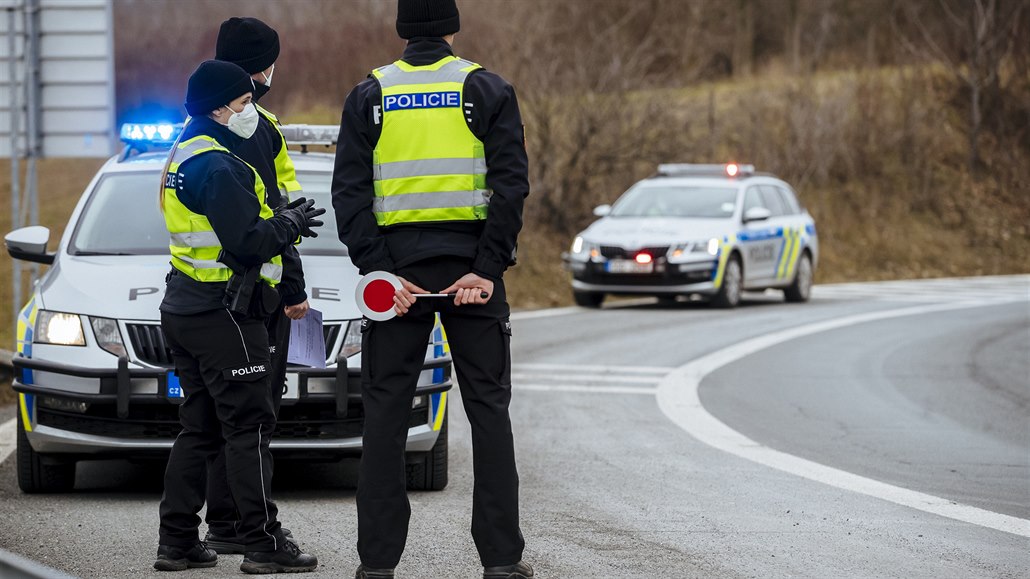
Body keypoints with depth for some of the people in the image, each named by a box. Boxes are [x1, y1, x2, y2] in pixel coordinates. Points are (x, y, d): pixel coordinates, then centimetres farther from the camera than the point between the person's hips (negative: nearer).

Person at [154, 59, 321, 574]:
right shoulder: (218, 165, -17)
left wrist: (281, 221, 9)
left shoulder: (185, 158, 16)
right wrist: (289, 224, -6)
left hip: (185, 310, 10)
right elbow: (246, 241, -23)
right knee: (250, 426, -6)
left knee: (200, 428, 13)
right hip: (222, 313, -10)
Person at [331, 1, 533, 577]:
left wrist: (379, 268, -7)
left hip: (394, 268, 1)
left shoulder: (369, 96, 6)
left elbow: (350, 192, -3)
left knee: (386, 410, 6)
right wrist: (487, 268, -11)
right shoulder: (488, 90, 2)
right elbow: (511, 183, -8)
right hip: (471, 260, -1)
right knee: (489, 406, 5)